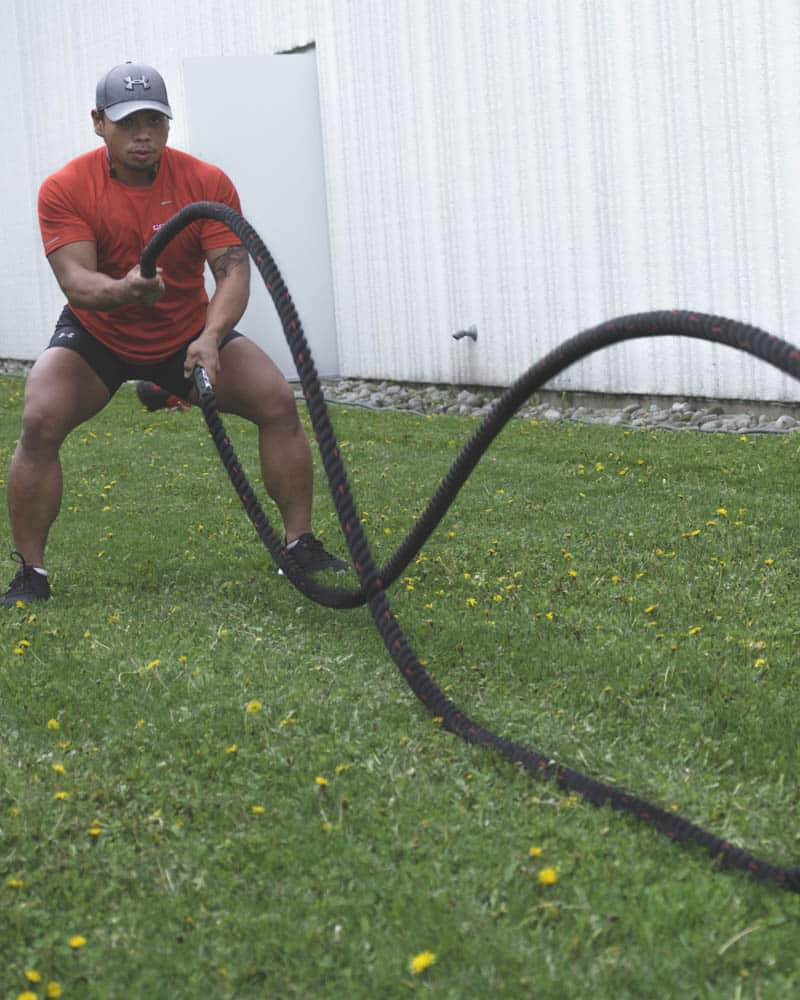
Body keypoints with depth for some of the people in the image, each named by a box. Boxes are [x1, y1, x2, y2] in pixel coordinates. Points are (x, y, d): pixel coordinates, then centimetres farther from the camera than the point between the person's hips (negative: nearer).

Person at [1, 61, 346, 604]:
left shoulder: (207, 182, -15)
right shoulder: (65, 189, -18)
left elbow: (234, 270, -22)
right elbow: (75, 280, -28)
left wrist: (210, 338, -41)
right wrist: (124, 290, -51)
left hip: (190, 335, 1)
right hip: (97, 336, -1)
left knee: (279, 402, -15)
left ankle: (301, 544, -1)